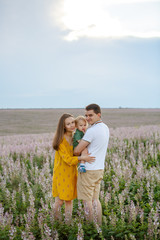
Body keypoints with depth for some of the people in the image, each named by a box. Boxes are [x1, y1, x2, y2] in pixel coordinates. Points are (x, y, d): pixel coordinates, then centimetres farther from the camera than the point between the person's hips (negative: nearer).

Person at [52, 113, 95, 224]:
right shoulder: (61, 140, -15)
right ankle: (56, 221, 22)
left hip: (72, 172, 5)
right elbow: (67, 159, -20)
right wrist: (81, 158, -33)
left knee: (69, 199, 9)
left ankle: (68, 222, 19)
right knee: (60, 200, 1)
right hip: (61, 173, -5)